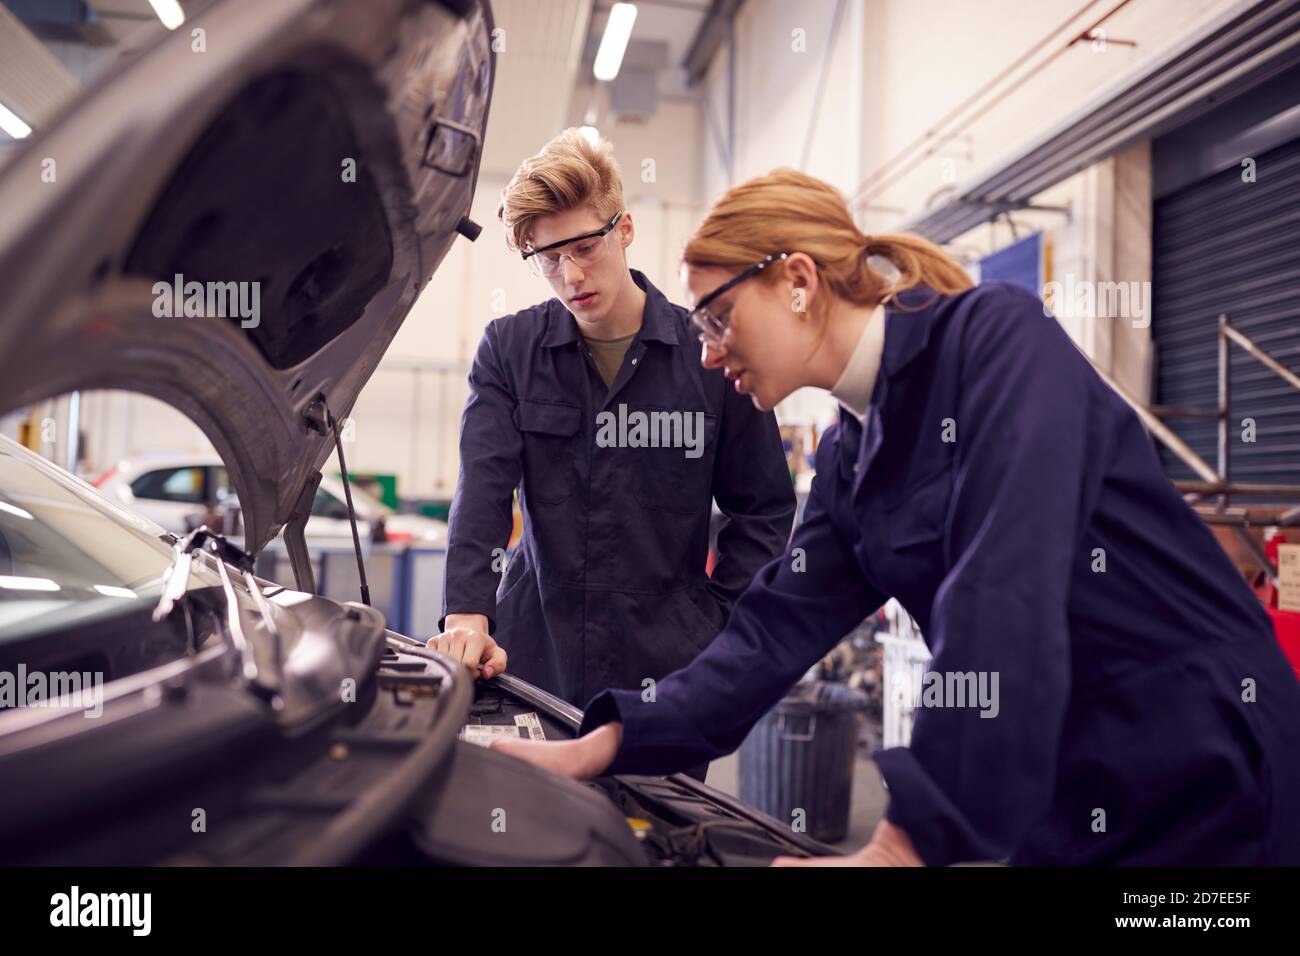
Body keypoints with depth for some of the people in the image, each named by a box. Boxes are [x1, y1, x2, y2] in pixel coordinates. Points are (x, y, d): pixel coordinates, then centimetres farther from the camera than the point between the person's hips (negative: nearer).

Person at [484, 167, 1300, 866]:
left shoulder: (1000, 338, -17)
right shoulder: (851, 457, 5)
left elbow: (1004, 597, -28)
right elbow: (781, 626, 2)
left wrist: (905, 842, -30)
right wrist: (600, 749, -5)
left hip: (1206, 770, -6)